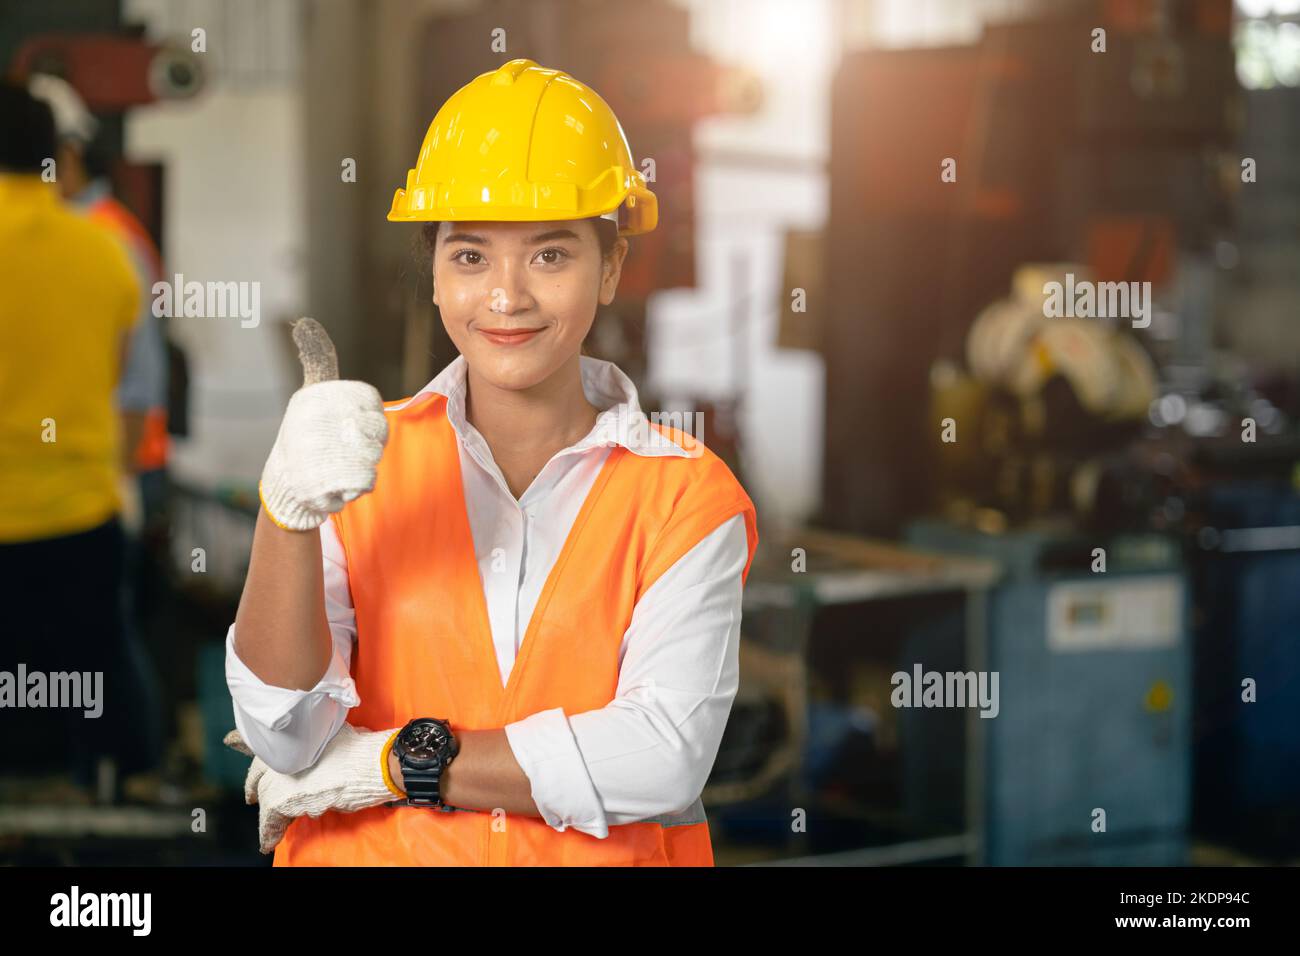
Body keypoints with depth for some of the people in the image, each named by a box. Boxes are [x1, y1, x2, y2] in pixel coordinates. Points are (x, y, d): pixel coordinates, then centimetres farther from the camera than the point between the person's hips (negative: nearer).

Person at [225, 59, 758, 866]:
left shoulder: (687, 496, 2)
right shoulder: (361, 464, 5)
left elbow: (662, 756, -9)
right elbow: (284, 738, -5)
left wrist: (391, 764, -7)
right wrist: (288, 512, -18)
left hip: (600, 855, -1)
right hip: (369, 856, 1)